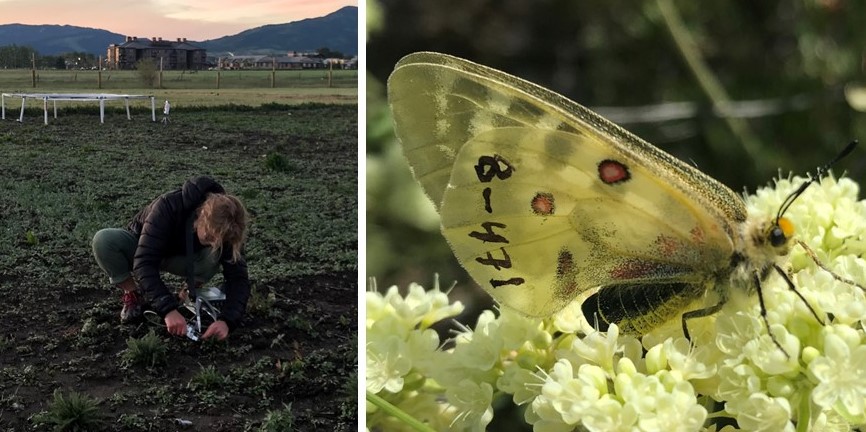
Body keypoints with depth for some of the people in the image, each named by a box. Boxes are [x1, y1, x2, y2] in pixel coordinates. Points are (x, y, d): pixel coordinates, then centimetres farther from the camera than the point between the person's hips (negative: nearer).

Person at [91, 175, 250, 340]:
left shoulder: (223, 229, -28)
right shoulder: (168, 207, -39)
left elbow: (238, 276, -28)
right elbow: (144, 263, -43)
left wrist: (226, 320, -44)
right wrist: (168, 309, -52)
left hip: (179, 258, 1)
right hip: (142, 249, -1)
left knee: (214, 256, -33)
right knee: (103, 240, -35)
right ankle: (132, 294, -9)